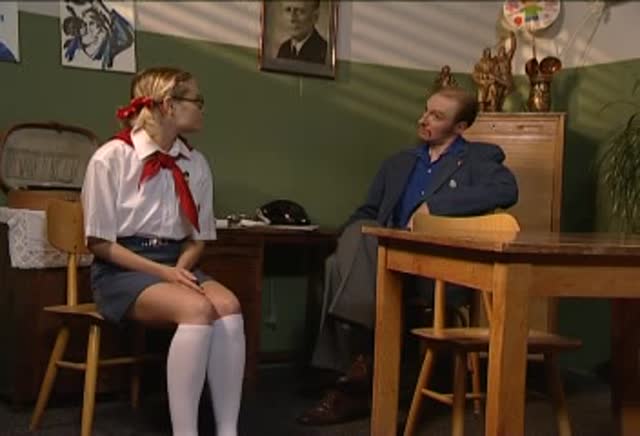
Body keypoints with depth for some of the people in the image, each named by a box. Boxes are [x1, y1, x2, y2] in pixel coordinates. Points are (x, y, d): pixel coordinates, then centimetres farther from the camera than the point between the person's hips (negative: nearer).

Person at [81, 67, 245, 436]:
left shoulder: (196, 164, 7)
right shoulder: (112, 158, -8)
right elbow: (100, 242, -7)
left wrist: (181, 268, -8)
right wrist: (161, 272, -17)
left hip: (176, 263, 5)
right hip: (122, 269, -5)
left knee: (229, 306, -27)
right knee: (197, 309, -33)